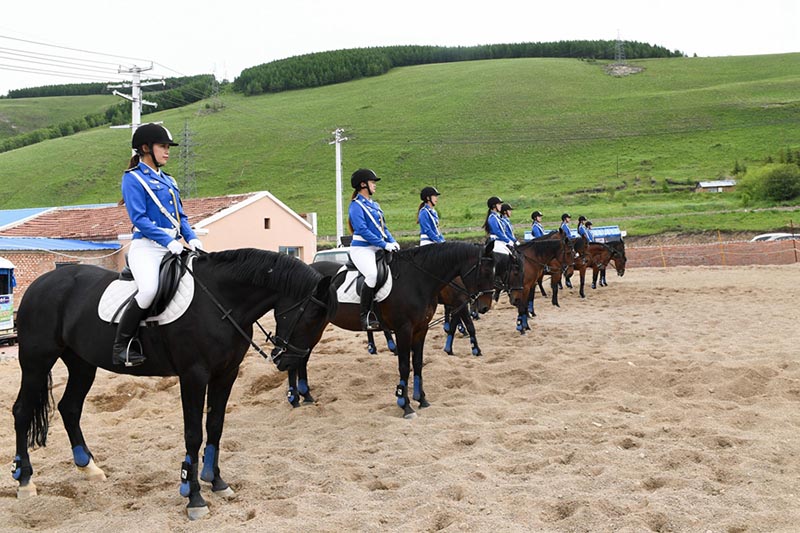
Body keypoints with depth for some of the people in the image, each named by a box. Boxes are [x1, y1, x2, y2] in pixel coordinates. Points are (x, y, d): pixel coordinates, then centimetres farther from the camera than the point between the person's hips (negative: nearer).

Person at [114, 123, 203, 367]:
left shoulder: (168, 181, 20)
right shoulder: (133, 178, -1)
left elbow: (181, 216, 20)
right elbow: (138, 218, -11)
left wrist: (192, 237, 0)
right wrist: (167, 241, -20)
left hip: (173, 248, 8)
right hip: (146, 247, -8)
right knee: (149, 290, -32)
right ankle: (121, 345, -16)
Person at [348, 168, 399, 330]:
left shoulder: (374, 205, 19)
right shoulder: (356, 205, -7)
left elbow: (383, 227, 21)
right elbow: (363, 230, -17)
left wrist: (392, 242, 2)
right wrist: (384, 244, -20)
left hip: (377, 249, 9)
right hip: (361, 248, -9)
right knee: (373, 274, -33)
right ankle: (365, 316, -23)